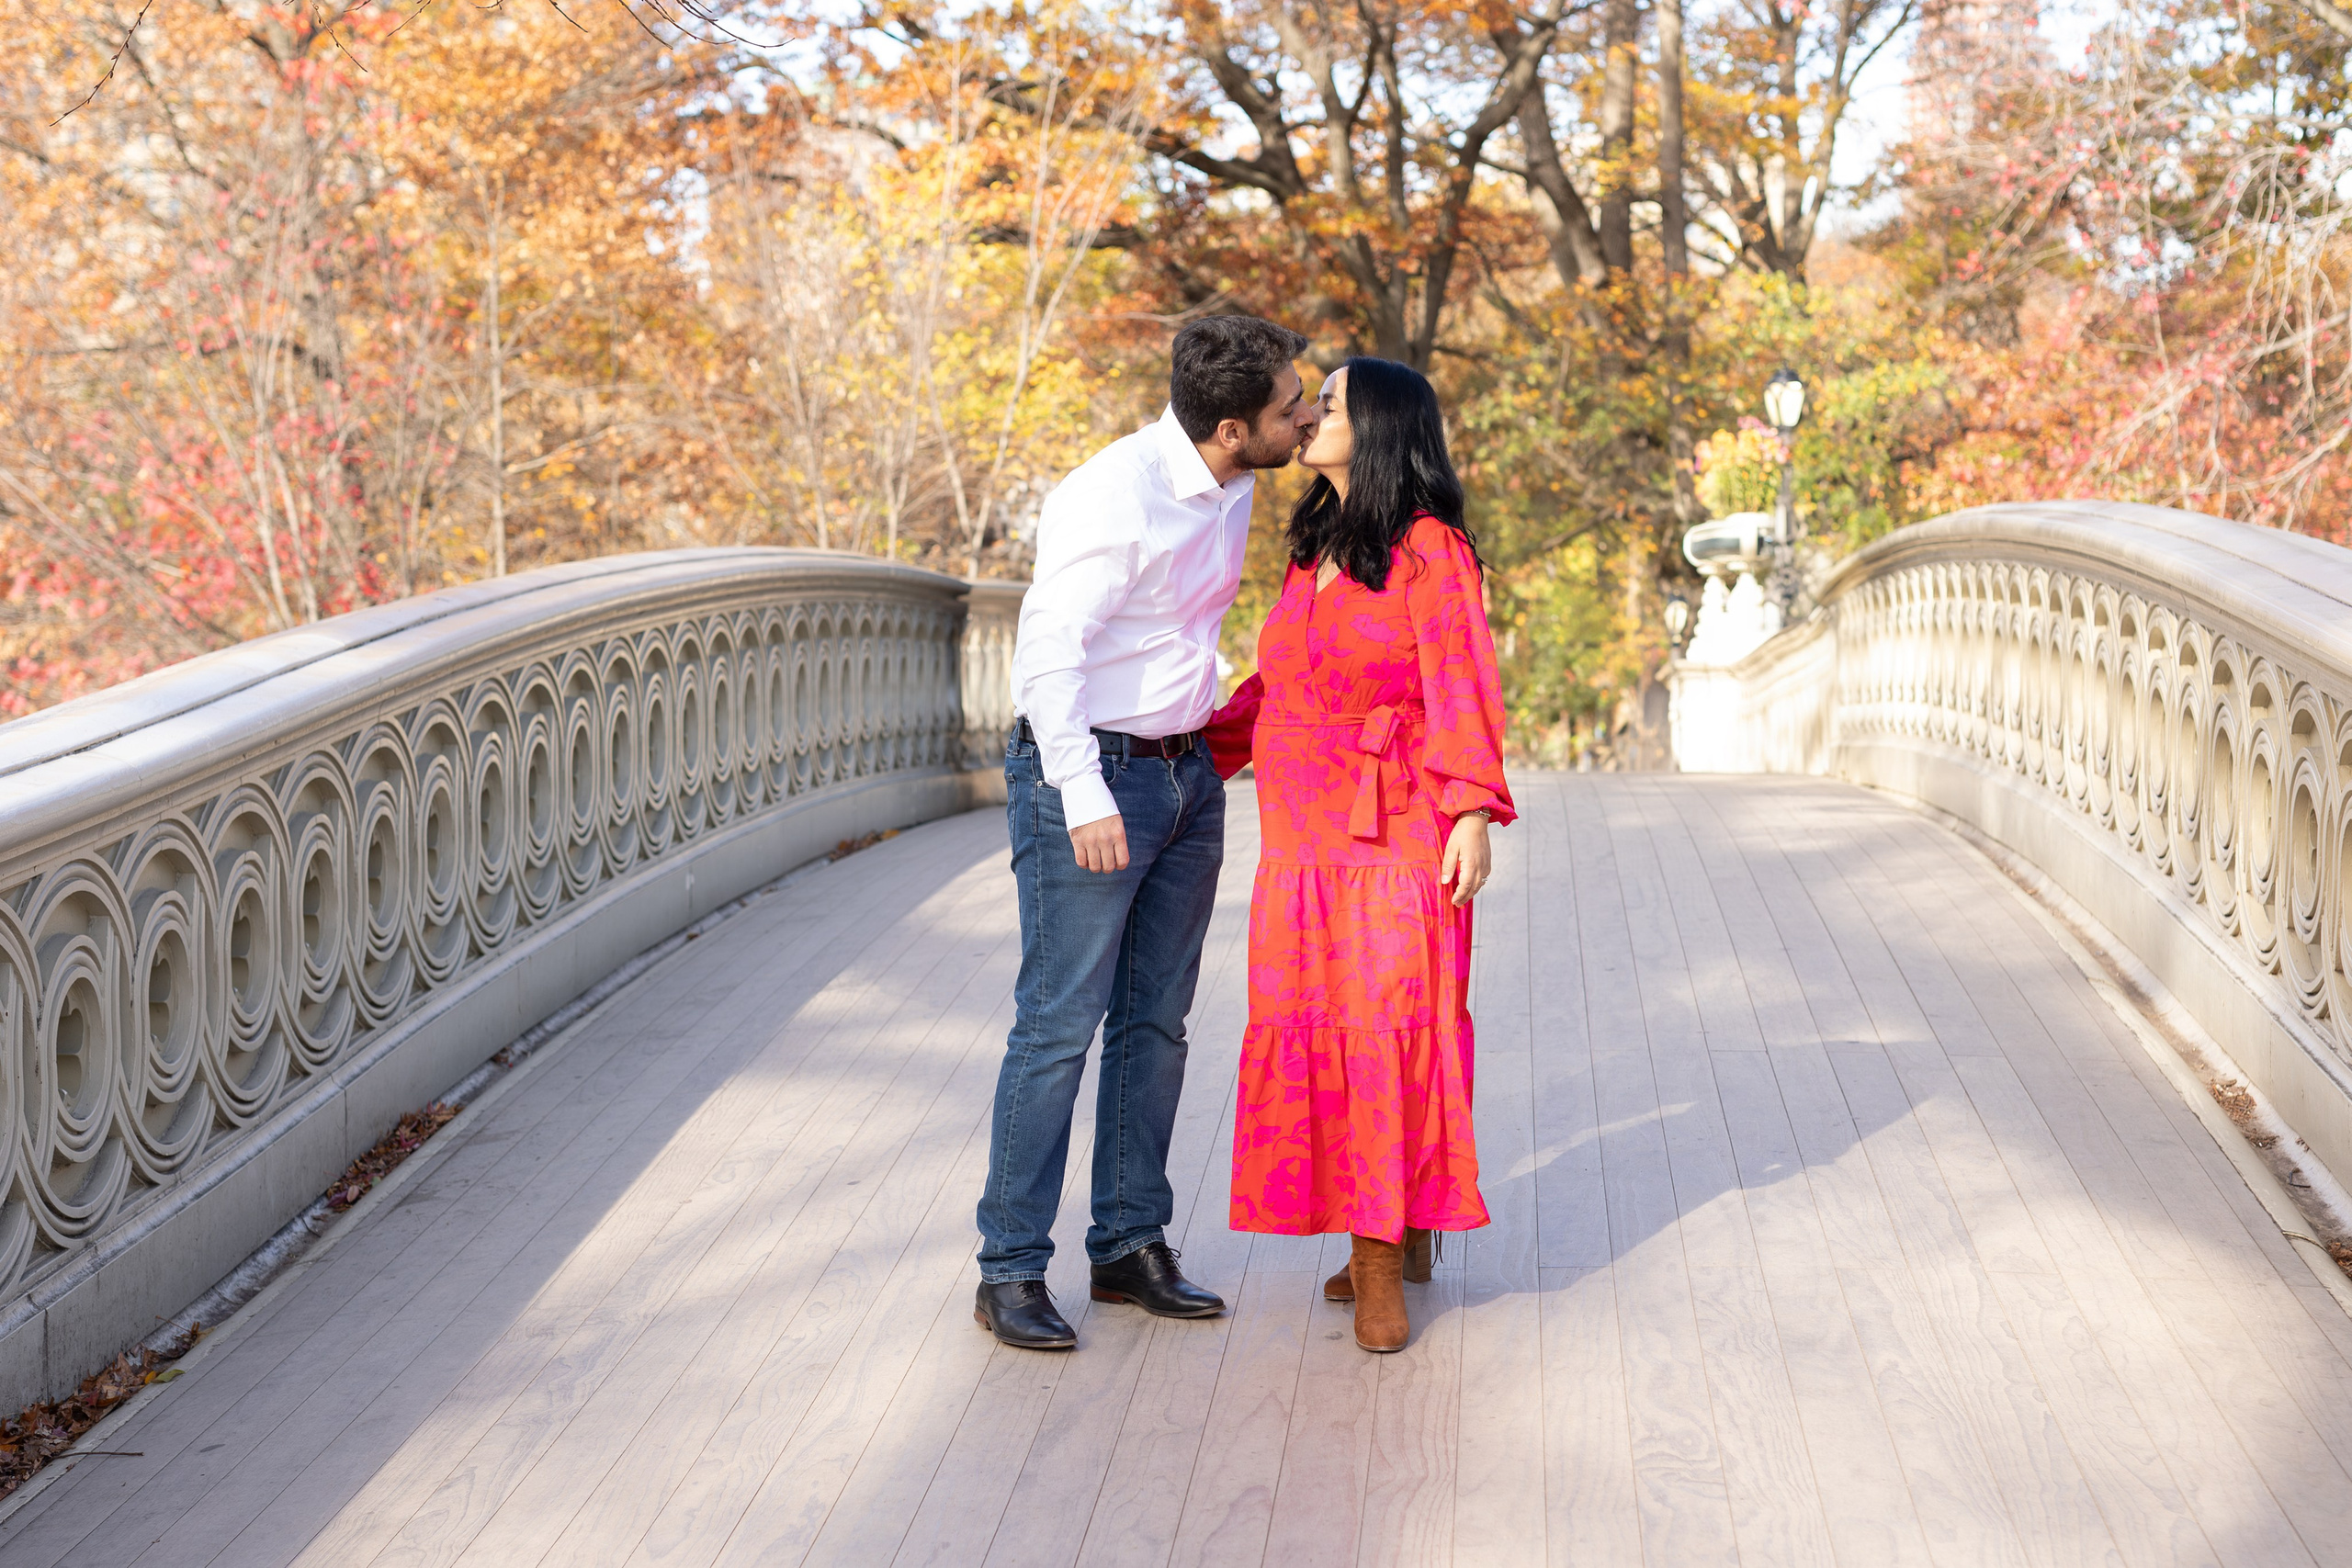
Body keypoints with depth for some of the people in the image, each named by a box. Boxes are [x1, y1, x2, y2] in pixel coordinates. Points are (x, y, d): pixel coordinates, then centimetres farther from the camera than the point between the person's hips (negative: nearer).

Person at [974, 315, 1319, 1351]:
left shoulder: (1232, 490, 7)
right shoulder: (1113, 495, -19)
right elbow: (1049, 649, -22)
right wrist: (1084, 798, -26)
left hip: (1186, 775, 8)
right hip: (1087, 774, -8)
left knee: (1156, 1023, 11)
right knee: (1059, 1024, -6)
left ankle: (1131, 1247, 20)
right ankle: (1010, 1272, 3)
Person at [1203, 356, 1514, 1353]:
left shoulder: (1428, 548, -6)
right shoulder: (1313, 551, 16)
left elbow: (1460, 684, -11)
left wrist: (1473, 811, -17)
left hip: (1395, 834, -7)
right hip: (1306, 835, 7)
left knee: (1387, 1025, -4)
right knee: (1318, 1027, 7)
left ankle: (1382, 1265, 3)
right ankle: (1395, 1238, 18)